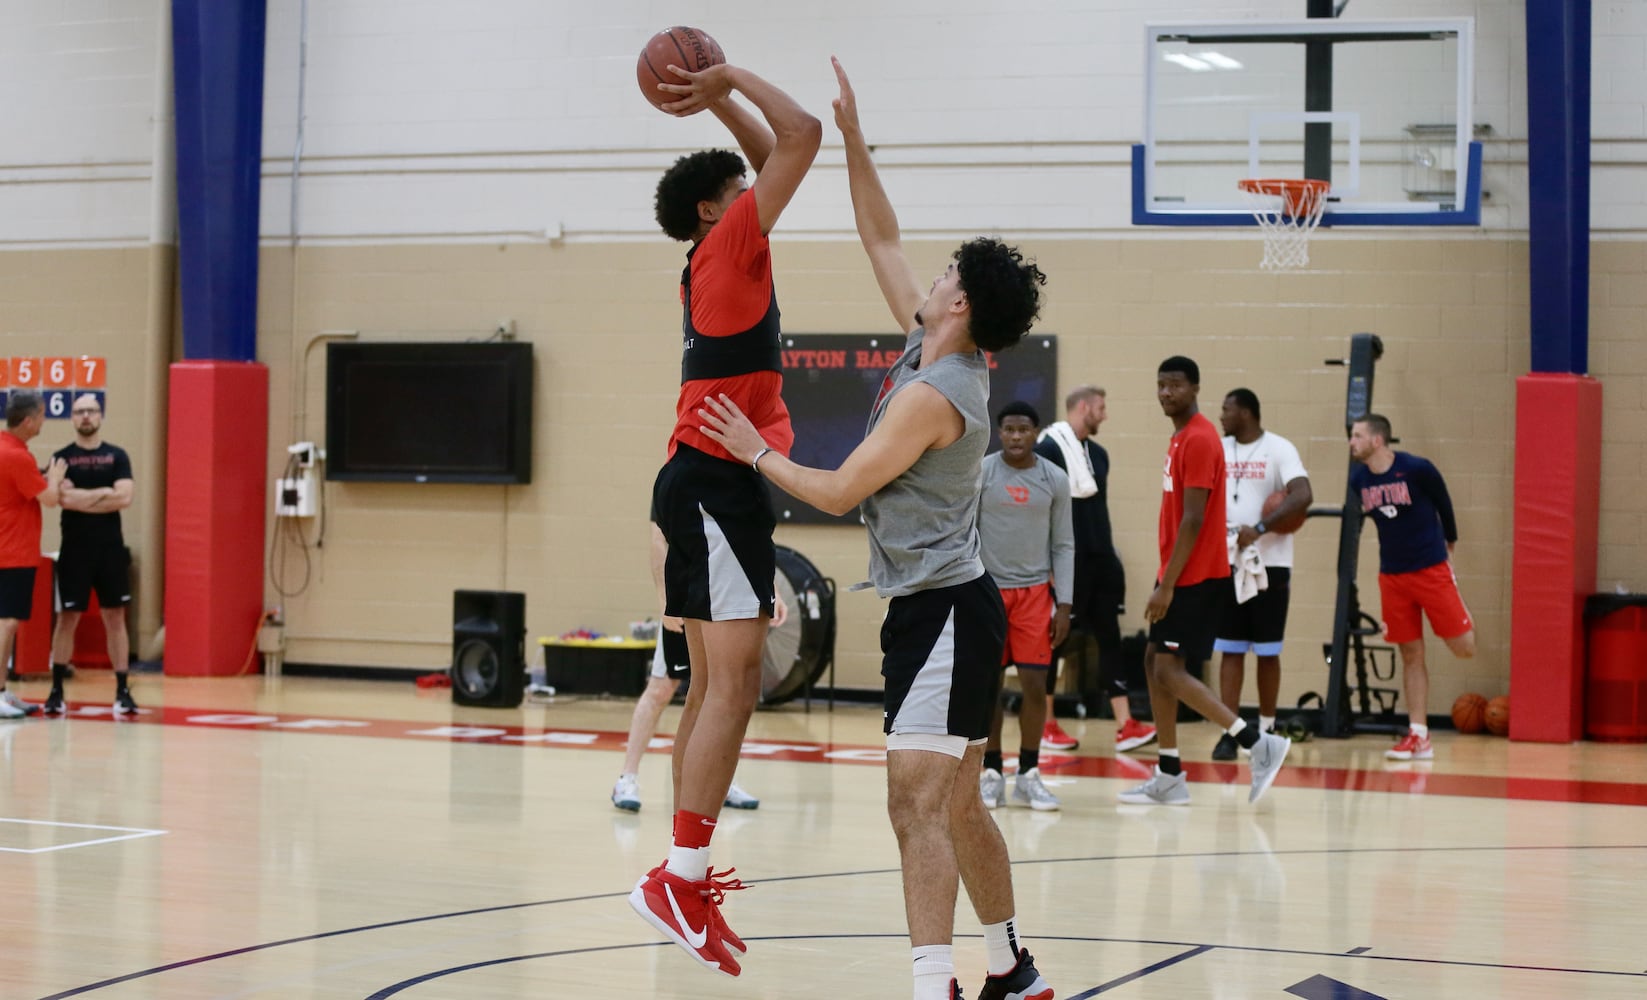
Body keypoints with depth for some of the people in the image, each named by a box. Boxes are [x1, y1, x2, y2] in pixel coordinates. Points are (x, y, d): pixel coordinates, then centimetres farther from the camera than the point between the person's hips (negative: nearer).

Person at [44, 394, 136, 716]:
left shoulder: (117, 456, 5)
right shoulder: (62, 457, 1)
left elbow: (125, 498, -9)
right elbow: (66, 498, -15)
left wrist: (82, 498, -9)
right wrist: (106, 492, -10)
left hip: (110, 548, 1)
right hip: (75, 549, -1)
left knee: (115, 618, 3)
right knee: (67, 618, 2)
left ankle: (122, 691, 6)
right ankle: (57, 691, 9)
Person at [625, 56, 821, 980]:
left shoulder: (725, 258, 17)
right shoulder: (728, 246, -7)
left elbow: (775, 154, 31)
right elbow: (802, 136, -11)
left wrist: (719, 99, 24)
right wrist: (730, 80, 1)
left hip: (709, 483, 10)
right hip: (720, 480, -10)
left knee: (715, 687, 10)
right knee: (733, 688, -14)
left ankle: (691, 876, 14)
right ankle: (680, 878, -17)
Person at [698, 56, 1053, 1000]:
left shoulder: (933, 394, -18)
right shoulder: (936, 352, 8)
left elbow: (839, 492, -12)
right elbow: (883, 239, 17)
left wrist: (757, 453, 1)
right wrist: (853, 138, 14)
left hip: (943, 609, -10)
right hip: (945, 605, 10)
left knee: (918, 804, -14)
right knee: (958, 805, 16)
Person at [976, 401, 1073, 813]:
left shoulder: (1055, 480, 2)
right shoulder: (978, 474, -3)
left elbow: (1063, 545, 5)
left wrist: (1064, 604, -1)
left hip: (1034, 591, 1)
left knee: (1034, 683, -2)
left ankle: (1028, 775, 8)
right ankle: (991, 773, 14)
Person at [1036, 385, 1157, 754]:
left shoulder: (1098, 453, 15)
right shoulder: (1048, 448, -10)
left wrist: (1109, 550, 16)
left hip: (1100, 560, 8)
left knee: (1109, 637, 3)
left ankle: (1125, 726, 0)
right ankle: (1046, 726, 12)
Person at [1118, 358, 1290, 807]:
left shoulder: (1198, 440, -15)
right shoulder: (1181, 438, 15)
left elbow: (1193, 520, -20)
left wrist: (1167, 585, -21)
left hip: (1194, 578, -10)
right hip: (1179, 575, 10)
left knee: (1170, 671, -11)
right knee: (1157, 667, 10)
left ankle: (1259, 744, -11)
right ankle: (1169, 777, 15)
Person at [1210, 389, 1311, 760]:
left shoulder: (1279, 449, -7)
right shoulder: (1219, 449, 9)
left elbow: (1303, 496, -20)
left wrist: (1259, 529, -28)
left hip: (1269, 565, -4)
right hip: (1226, 562, 4)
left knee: (1267, 652, 5)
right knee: (1230, 650, 1)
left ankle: (1266, 729, 17)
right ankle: (1229, 732, 1)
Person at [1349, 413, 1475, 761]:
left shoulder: (1418, 469, -14)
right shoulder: (1358, 480, -2)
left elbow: (1443, 504, 1)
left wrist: (1448, 542, 11)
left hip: (1432, 569, -4)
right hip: (1392, 575, 4)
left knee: (1463, 648, -6)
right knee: (1411, 655, 3)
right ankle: (1419, 736, 6)